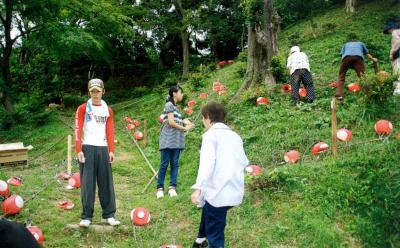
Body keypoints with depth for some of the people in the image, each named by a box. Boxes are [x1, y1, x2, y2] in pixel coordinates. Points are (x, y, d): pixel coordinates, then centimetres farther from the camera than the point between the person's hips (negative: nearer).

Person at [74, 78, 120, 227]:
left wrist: (111, 150, 0)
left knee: (106, 183, 4)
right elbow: (77, 130, -4)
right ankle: (86, 217, 4)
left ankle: (108, 215, 11)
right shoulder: (83, 109, 3)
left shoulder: (108, 110, 13)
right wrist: (79, 150, -12)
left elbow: (110, 132, 9)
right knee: (87, 183, -3)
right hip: (88, 148, -3)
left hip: (103, 149, 3)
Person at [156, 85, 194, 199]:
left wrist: (184, 121, 3)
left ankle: (172, 187, 4)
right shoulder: (169, 105, -5)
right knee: (164, 163, -5)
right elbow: (171, 122, -13)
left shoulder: (175, 107, 20)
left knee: (174, 163, 3)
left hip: (176, 140, 8)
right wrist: (184, 128, -7)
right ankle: (160, 188, 0)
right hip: (168, 139, -8)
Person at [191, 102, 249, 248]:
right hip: (236, 192, 8)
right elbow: (244, 162, 18)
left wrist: (198, 188, -27)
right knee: (208, 208, 33)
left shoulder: (210, 135, -6)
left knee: (215, 235, 1)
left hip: (218, 192, -8)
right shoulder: (235, 136, 15)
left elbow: (207, 162, -20)